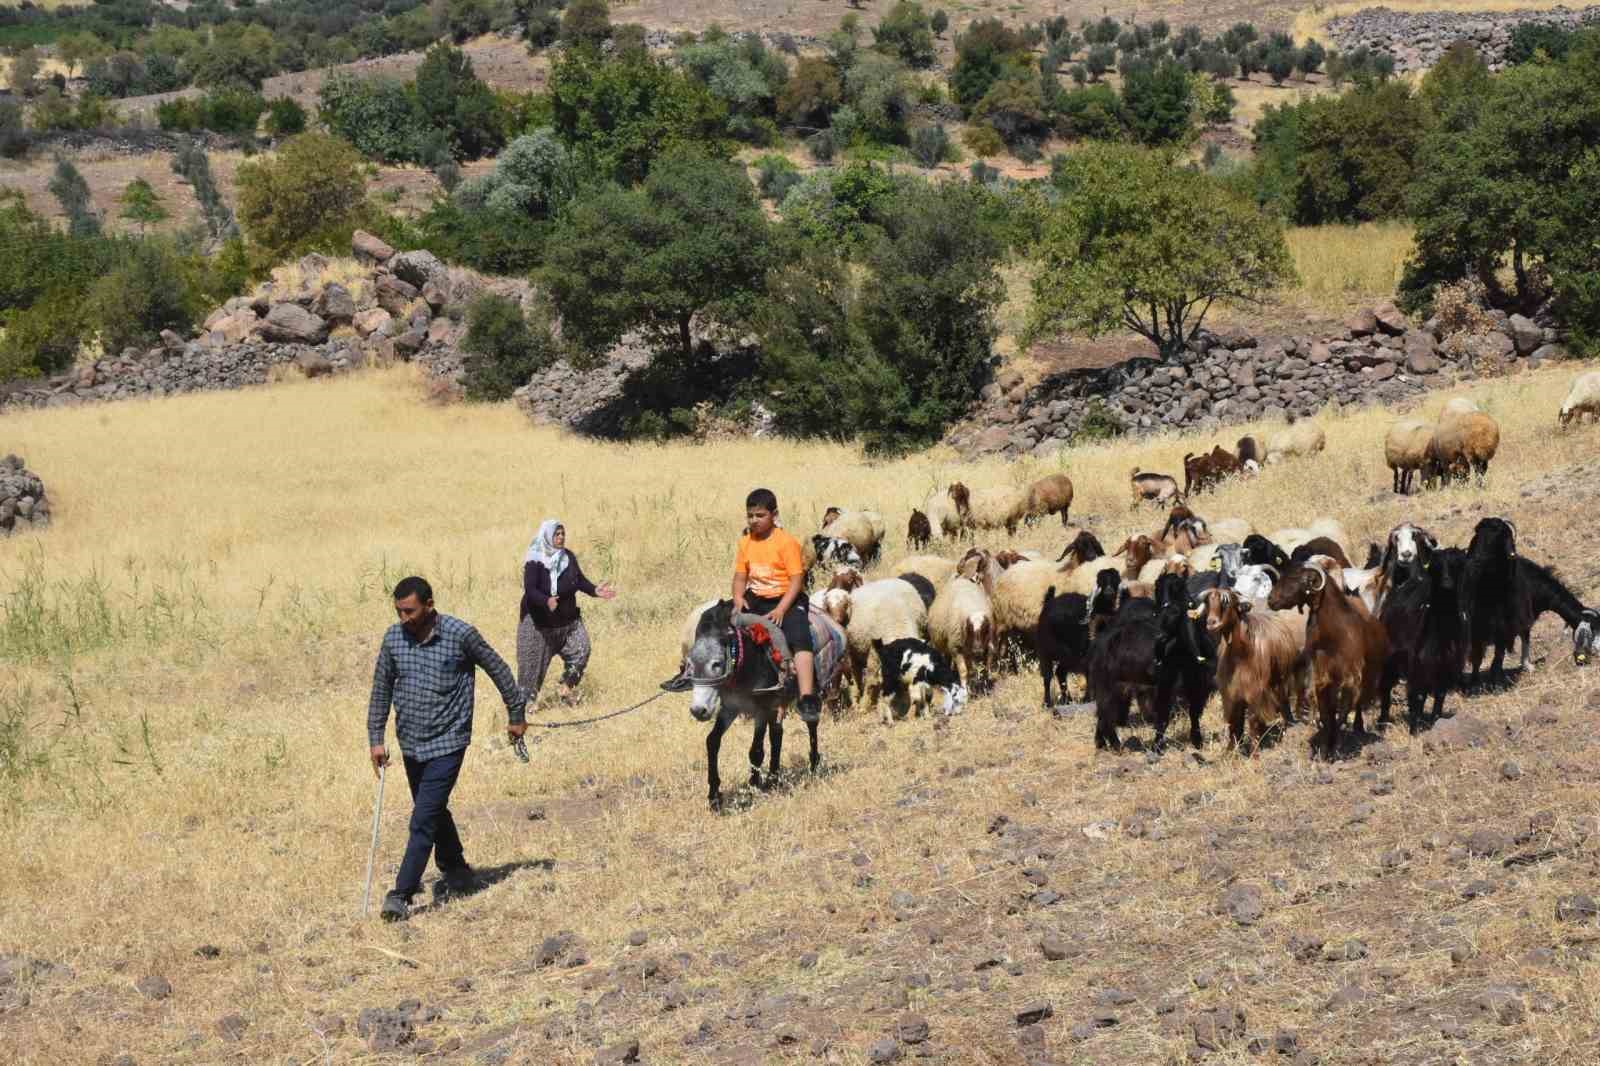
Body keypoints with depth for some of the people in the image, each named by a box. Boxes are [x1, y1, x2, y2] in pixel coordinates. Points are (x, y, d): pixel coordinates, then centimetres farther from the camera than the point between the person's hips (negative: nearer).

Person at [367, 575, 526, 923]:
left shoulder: (461, 634, -14)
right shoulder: (393, 638, -1)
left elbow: (498, 670, -1)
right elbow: (381, 689, 8)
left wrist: (517, 714, 7)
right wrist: (376, 739, 4)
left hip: (447, 742, -5)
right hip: (411, 743, 6)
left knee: (423, 820, -11)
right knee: (435, 813, 19)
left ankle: (402, 894, -10)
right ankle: (457, 874, 37)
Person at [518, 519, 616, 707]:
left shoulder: (568, 557, 2)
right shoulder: (534, 561, -18)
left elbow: (580, 580, 7)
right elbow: (530, 589, -26)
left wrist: (594, 590, -11)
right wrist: (547, 601, -45)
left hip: (567, 619, 6)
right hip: (540, 622, -6)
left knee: (581, 649, -2)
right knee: (534, 661, 1)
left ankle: (566, 689, 15)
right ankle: (527, 699, 13)